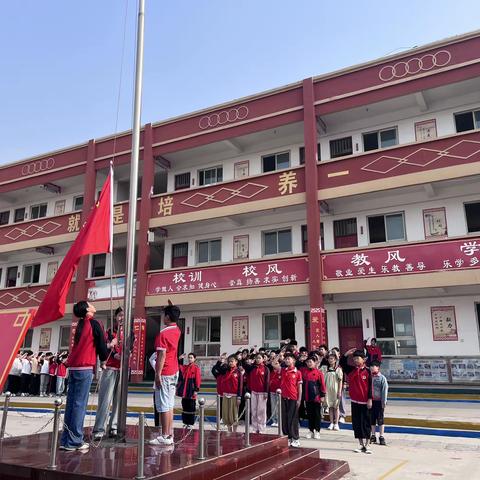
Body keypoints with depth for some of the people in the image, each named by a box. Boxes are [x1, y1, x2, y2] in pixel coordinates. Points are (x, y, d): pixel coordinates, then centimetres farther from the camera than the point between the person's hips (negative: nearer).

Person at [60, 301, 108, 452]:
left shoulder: (81, 324, 17)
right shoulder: (93, 323, -5)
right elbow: (101, 343, -3)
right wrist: (103, 361, 13)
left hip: (73, 366, 8)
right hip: (84, 367, -8)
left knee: (71, 403, 9)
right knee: (80, 404, -5)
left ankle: (66, 440, 14)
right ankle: (74, 442, -2)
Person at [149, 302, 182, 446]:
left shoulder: (163, 333, -16)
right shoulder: (177, 331, 8)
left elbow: (162, 355, -20)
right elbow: (174, 322, 34)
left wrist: (158, 374, -19)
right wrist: (172, 307, 33)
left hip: (165, 373, -8)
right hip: (174, 372, 8)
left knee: (163, 406, -3)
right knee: (169, 405, 12)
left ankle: (165, 437, 0)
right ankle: (170, 435, 16)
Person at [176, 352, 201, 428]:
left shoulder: (196, 368, -6)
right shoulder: (184, 367, 12)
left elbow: (198, 379, -9)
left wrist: (196, 390, -14)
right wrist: (179, 359, -1)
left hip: (191, 391, -5)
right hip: (184, 391, 5)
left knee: (191, 407, 2)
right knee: (184, 407, 10)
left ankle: (190, 423, 10)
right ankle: (185, 422, 19)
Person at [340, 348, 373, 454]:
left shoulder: (367, 371, -7)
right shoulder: (350, 370, 4)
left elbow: (370, 386, -7)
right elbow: (342, 364, -1)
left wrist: (370, 399, -10)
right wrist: (346, 354, -13)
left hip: (365, 402, -4)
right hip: (354, 401, 4)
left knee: (366, 423, 4)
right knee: (356, 423, 8)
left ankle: (367, 445, 14)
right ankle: (361, 445, 18)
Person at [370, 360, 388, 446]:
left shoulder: (382, 378, -7)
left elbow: (385, 390, -9)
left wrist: (384, 402, -12)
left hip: (379, 401, -5)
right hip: (371, 401, 5)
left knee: (380, 419, 1)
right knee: (372, 419, 11)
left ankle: (381, 437, 9)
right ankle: (373, 436, 21)